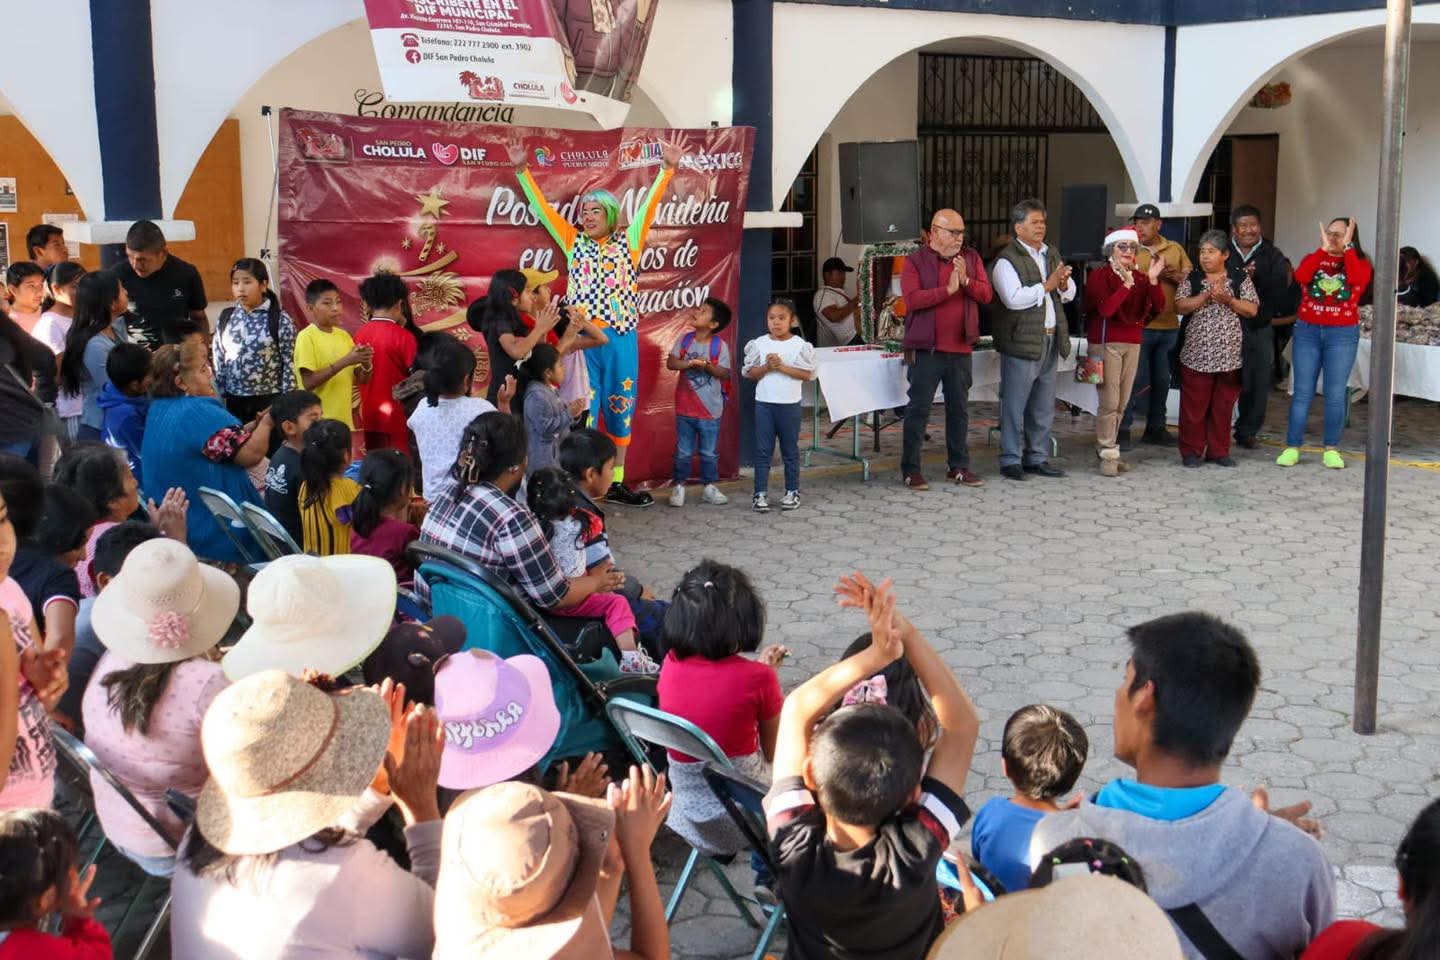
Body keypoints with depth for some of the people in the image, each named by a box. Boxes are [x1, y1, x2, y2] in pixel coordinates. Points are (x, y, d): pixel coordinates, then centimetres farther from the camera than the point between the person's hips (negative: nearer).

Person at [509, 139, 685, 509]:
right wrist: (522, 171, 4)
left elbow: (649, 206, 0)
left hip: (620, 337, 0)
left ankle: (616, 483, 17)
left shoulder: (628, 242, 8)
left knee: (620, 407, 8)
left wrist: (668, 170, -9)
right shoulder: (574, 243, 11)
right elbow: (542, 209, 10)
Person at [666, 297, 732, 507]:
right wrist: (689, 364, -21)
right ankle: (679, 486, 17)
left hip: (710, 409, -1)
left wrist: (707, 366, -24)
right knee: (683, 451, 8)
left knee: (709, 452, 9)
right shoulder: (685, 339, 1)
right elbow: (670, 363, -6)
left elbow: (725, 373, -10)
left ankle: (709, 486, 21)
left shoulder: (720, 345, -6)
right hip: (685, 407, 1)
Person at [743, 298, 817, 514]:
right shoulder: (759, 344, 1)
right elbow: (750, 373, 1)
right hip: (764, 403, 1)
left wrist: (783, 367, -17)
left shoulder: (799, 345, -4)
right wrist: (766, 367, -16)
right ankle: (760, 494, 6)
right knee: (762, 450, 3)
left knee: (790, 449, 10)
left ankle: (792, 492, 20)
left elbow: (807, 374, -8)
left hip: (789, 404, -1)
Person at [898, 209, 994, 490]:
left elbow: (986, 294, 1)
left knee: (959, 409, 11)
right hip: (926, 349, -5)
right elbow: (911, 299, -17)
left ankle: (958, 467, 20)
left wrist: (966, 280, -17)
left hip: (961, 348, 5)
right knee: (919, 409, -1)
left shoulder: (971, 258, 10)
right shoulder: (915, 261, -4)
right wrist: (948, 289, -21)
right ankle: (910, 469, 4)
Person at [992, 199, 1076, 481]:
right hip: (1021, 341, -8)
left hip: (1050, 340, 8)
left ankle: (1037, 458, 22)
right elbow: (1013, 298, -21)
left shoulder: (1052, 255, 16)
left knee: (1043, 407, 12)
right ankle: (1010, 460, 5)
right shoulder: (1007, 260, -9)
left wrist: (1064, 284, -4)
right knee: (1015, 405, -2)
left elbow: (1069, 294, 18)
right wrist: (1047, 285, -18)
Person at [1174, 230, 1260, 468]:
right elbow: (1181, 306, -7)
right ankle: (1191, 451, 10)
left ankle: (1218, 451, 16)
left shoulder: (1240, 278, 5)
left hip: (1230, 356, 1)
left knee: (1223, 406, 7)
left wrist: (1228, 299, -15)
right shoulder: (1192, 279, 5)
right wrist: (1207, 296, -18)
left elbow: (1252, 310, -1)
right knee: (1194, 405, 0)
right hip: (1197, 355, -1)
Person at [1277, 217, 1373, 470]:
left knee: (1335, 394, 0)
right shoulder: (1313, 258, 7)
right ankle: (1291, 448, 3)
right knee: (1302, 392, 1)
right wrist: (1323, 249, -12)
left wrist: (1347, 247, -13)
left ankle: (1331, 449, 8)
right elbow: (1300, 276, -14)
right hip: (1307, 331, 1)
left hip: (1343, 334, -1)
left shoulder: (1360, 262, 3)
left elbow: (1358, 280, -20)